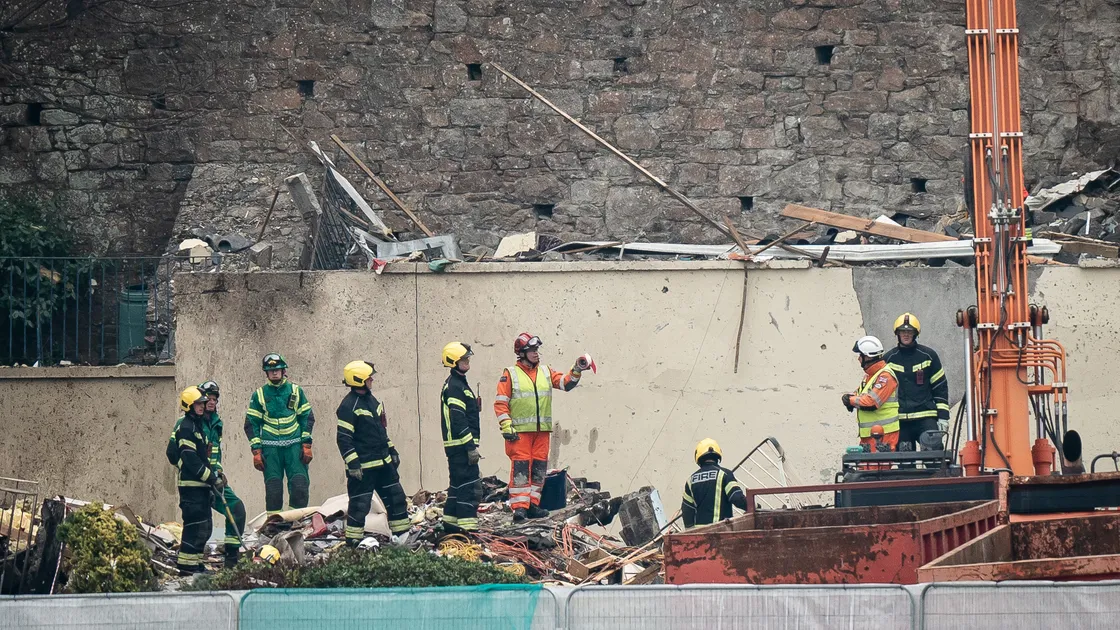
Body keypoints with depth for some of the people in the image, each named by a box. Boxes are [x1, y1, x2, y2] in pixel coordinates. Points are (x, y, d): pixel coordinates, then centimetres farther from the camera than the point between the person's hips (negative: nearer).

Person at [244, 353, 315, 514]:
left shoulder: (296, 391, 7)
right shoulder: (259, 395, 6)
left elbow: (308, 417, 10)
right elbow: (251, 423, 7)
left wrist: (306, 445, 1)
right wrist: (256, 451, -1)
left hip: (294, 445, 0)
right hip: (270, 447, 0)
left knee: (300, 486, -8)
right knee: (273, 489, -2)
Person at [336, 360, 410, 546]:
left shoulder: (371, 400, 13)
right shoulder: (348, 406, -15)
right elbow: (343, 439, -18)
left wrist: (392, 451, 23)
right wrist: (352, 463, -21)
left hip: (383, 461, 9)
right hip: (363, 466, -9)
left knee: (396, 497, 12)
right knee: (360, 503, -4)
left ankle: (402, 534, 21)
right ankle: (353, 540, 5)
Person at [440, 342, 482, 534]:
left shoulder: (457, 383, 19)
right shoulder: (454, 387, -15)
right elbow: (458, 420, -20)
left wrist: (471, 444, 24)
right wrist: (471, 446, -21)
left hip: (457, 446, 11)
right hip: (461, 445, -11)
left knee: (457, 485, 16)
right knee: (469, 486, -12)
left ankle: (451, 523, 21)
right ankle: (468, 527, -15)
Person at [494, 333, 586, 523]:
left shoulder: (545, 372, 13)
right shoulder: (510, 374, -2)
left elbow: (565, 383, 5)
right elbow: (500, 403, -4)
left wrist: (576, 372, -13)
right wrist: (506, 427, -12)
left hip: (541, 430, 5)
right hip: (520, 431, -5)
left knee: (539, 468, 7)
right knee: (520, 468, -10)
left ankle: (532, 504, 16)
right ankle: (519, 507, -13)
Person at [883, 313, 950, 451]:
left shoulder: (928, 356, 5)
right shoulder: (889, 359, 9)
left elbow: (940, 387, 6)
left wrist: (943, 417, 0)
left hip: (926, 418, -2)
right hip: (900, 421, 2)